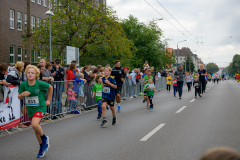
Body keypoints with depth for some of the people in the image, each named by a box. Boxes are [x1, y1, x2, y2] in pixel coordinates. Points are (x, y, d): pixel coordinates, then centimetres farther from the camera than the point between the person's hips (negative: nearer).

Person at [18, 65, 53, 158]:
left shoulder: (40, 84, -17)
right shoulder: (23, 84, -9)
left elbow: (50, 88, 1)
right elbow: (19, 97, 0)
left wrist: (48, 100, 3)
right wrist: (22, 94, -22)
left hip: (40, 107, -5)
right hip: (30, 109, 5)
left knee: (34, 124, -29)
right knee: (36, 130, 15)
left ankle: (44, 138, 0)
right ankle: (42, 147, 35)